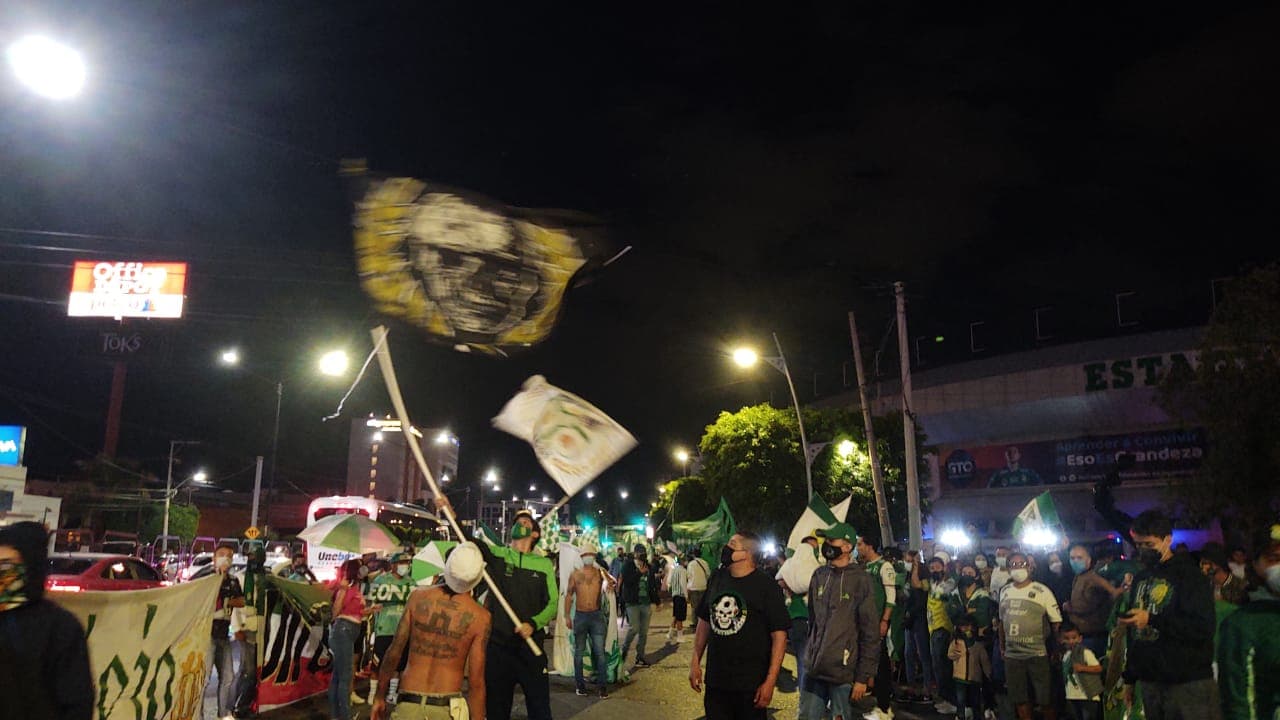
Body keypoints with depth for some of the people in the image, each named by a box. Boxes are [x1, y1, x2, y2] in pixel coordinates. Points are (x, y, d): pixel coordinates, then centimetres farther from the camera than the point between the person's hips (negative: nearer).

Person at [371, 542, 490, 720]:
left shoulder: (418, 597, -3)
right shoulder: (481, 617, -9)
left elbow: (394, 652, 2)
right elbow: (476, 681, -9)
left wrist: (380, 697, 13)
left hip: (408, 704, 1)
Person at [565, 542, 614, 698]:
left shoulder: (600, 572, 3)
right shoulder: (575, 574, 4)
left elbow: (612, 582, -13)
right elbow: (569, 595, 6)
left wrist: (602, 570, -30)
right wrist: (567, 616, 1)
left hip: (597, 615, -1)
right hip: (580, 616, 1)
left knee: (600, 651, -3)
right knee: (579, 652, 8)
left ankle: (602, 685, 1)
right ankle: (580, 684, 18)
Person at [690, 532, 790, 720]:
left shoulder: (766, 587, -9)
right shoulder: (716, 580, 6)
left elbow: (779, 636, -10)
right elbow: (704, 622, 15)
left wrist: (770, 681, -13)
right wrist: (695, 662, 11)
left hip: (750, 685, -4)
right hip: (715, 682, 4)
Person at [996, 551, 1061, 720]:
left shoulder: (1042, 591, -5)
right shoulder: (1005, 591, 9)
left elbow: (1056, 622, -4)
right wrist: (1002, 646, 15)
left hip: (1037, 654, -4)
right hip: (1012, 655, 4)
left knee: (1045, 700, 0)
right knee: (1020, 699, 11)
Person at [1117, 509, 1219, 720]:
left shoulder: (1190, 575, -6)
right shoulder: (1141, 579, 15)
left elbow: (1203, 629, -16)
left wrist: (1152, 619, -23)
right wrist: (1129, 678, 19)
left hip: (1189, 684, -6)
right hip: (1150, 683, 6)